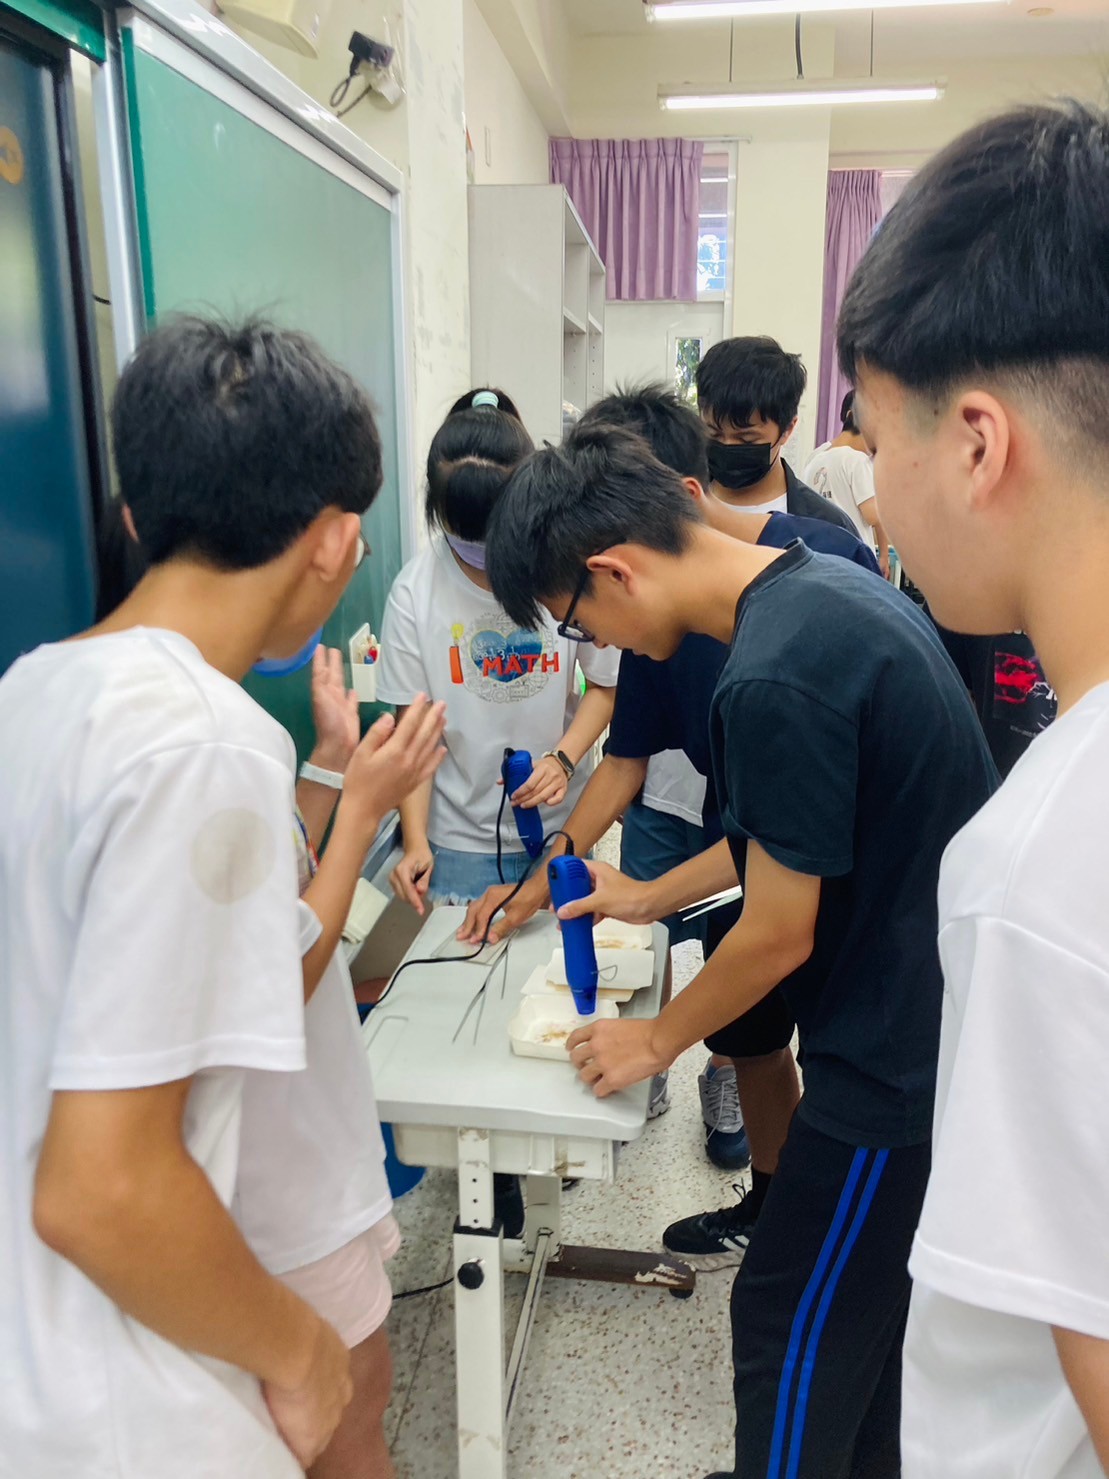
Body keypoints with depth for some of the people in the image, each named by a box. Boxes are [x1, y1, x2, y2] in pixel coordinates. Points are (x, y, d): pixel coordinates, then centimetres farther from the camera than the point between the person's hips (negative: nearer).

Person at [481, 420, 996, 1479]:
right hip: (949, 1023, 9)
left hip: (895, 1062, -9)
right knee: (866, 1297, 26)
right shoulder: (827, 583, 2)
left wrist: (657, 1040, -2)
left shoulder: (773, 679, -29)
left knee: (787, 1323, 11)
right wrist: (653, 895, 17)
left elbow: (778, 934, -19)